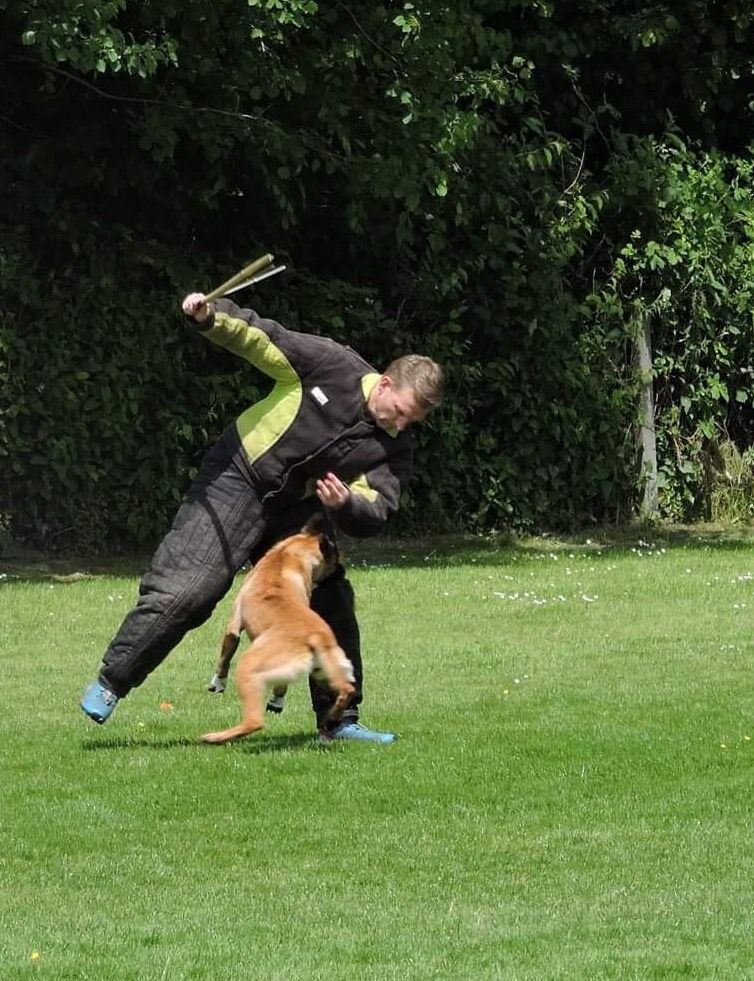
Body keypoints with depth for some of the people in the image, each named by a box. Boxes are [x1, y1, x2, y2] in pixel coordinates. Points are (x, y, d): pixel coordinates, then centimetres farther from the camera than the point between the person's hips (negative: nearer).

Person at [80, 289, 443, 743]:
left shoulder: (395, 448, -5)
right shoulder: (331, 364, -14)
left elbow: (377, 513, -12)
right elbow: (257, 337, -10)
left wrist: (346, 505, -35)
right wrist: (211, 318, -28)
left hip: (296, 512, 5)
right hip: (238, 481, -5)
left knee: (332, 600, 2)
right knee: (181, 594, -13)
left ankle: (339, 721, 17)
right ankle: (110, 684, 0)